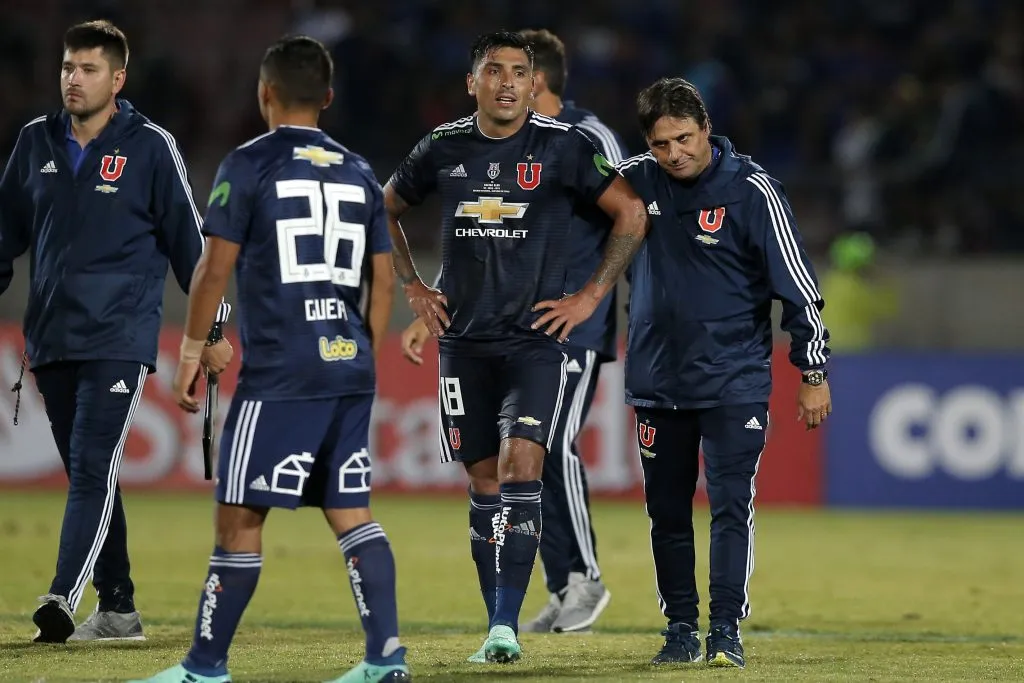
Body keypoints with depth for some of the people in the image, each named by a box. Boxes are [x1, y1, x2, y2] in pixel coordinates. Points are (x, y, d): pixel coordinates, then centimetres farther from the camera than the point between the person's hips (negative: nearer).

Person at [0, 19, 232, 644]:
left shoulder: (150, 146, -3)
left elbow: (189, 240, 1)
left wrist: (213, 328, 2)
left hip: (119, 340, -5)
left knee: (93, 470, -16)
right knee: (87, 476, 8)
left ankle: (63, 599, -26)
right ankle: (118, 610, 14)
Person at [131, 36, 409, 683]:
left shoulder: (249, 166, -4)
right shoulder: (359, 173, 13)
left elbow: (215, 269, -6)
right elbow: (383, 281, 15)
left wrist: (192, 352, 3)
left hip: (279, 374, -6)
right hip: (350, 372, 6)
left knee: (241, 514, -1)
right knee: (351, 511, 9)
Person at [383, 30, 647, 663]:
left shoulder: (562, 146, -5)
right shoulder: (444, 148, 5)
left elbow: (631, 214, 1)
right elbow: (387, 209, 22)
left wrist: (592, 296, -2)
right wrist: (413, 287, 13)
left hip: (537, 337, -3)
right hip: (465, 340, 3)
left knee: (520, 466, -17)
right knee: (485, 482, 6)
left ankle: (506, 622, -18)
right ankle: (499, 629, 13)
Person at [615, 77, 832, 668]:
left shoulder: (752, 191, -10)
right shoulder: (635, 181, 0)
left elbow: (798, 286, -6)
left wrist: (814, 375, -5)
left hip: (734, 381, -4)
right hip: (658, 381, 4)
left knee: (731, 505, -10)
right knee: (666, 511, 8)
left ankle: (727, 631, -7)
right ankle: (681, 630, 16)